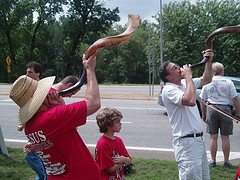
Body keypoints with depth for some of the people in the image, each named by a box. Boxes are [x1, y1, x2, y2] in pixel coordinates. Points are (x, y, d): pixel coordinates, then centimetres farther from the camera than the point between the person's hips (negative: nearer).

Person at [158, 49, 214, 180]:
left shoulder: (185, 83, 12)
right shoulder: (168, 90, -16)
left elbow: (206, 79, 27)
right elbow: (190, 101, -32)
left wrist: (209, 61, 12)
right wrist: (188, 76, -21)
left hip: (198, 139, 9)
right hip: (187, 142, -9)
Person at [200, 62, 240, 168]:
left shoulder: (207, 83, 5)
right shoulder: (228, 82, 0)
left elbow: (203, 101, 6)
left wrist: (204, 114, 15)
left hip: (211, 110, 1)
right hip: (225, 109, -1)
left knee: (213, 137, 5)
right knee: (225, 137, 5)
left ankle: (213, 161, 9)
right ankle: (226, 161, 12)